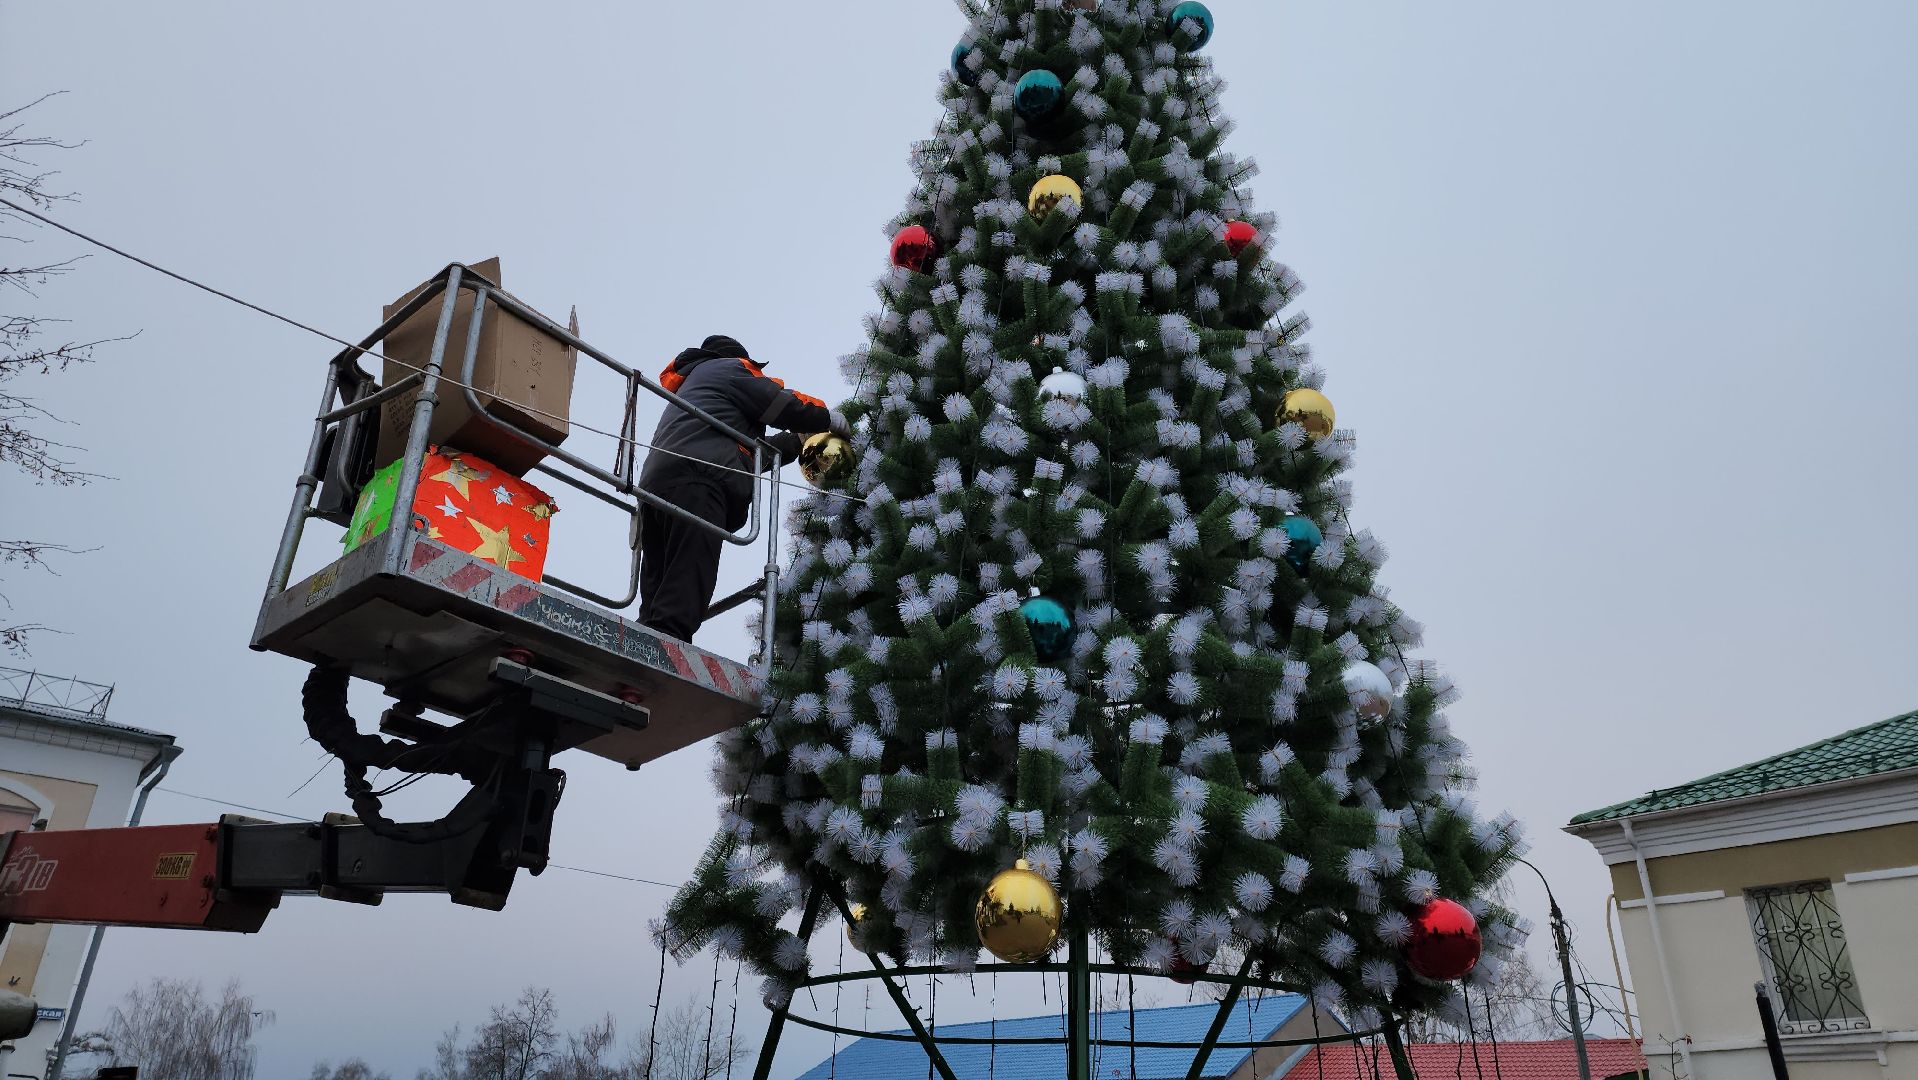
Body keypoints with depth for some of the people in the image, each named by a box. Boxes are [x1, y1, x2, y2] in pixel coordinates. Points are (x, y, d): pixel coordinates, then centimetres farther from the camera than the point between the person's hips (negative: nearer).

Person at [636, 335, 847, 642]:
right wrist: (831, 419, 25)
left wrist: (800, 439, 45)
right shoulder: (730, 367, 18)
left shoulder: (688, 386, 43)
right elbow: (786, 406, 8)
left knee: (660, 593, -2)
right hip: (694, 484, -9)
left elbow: (750, 452, 40)